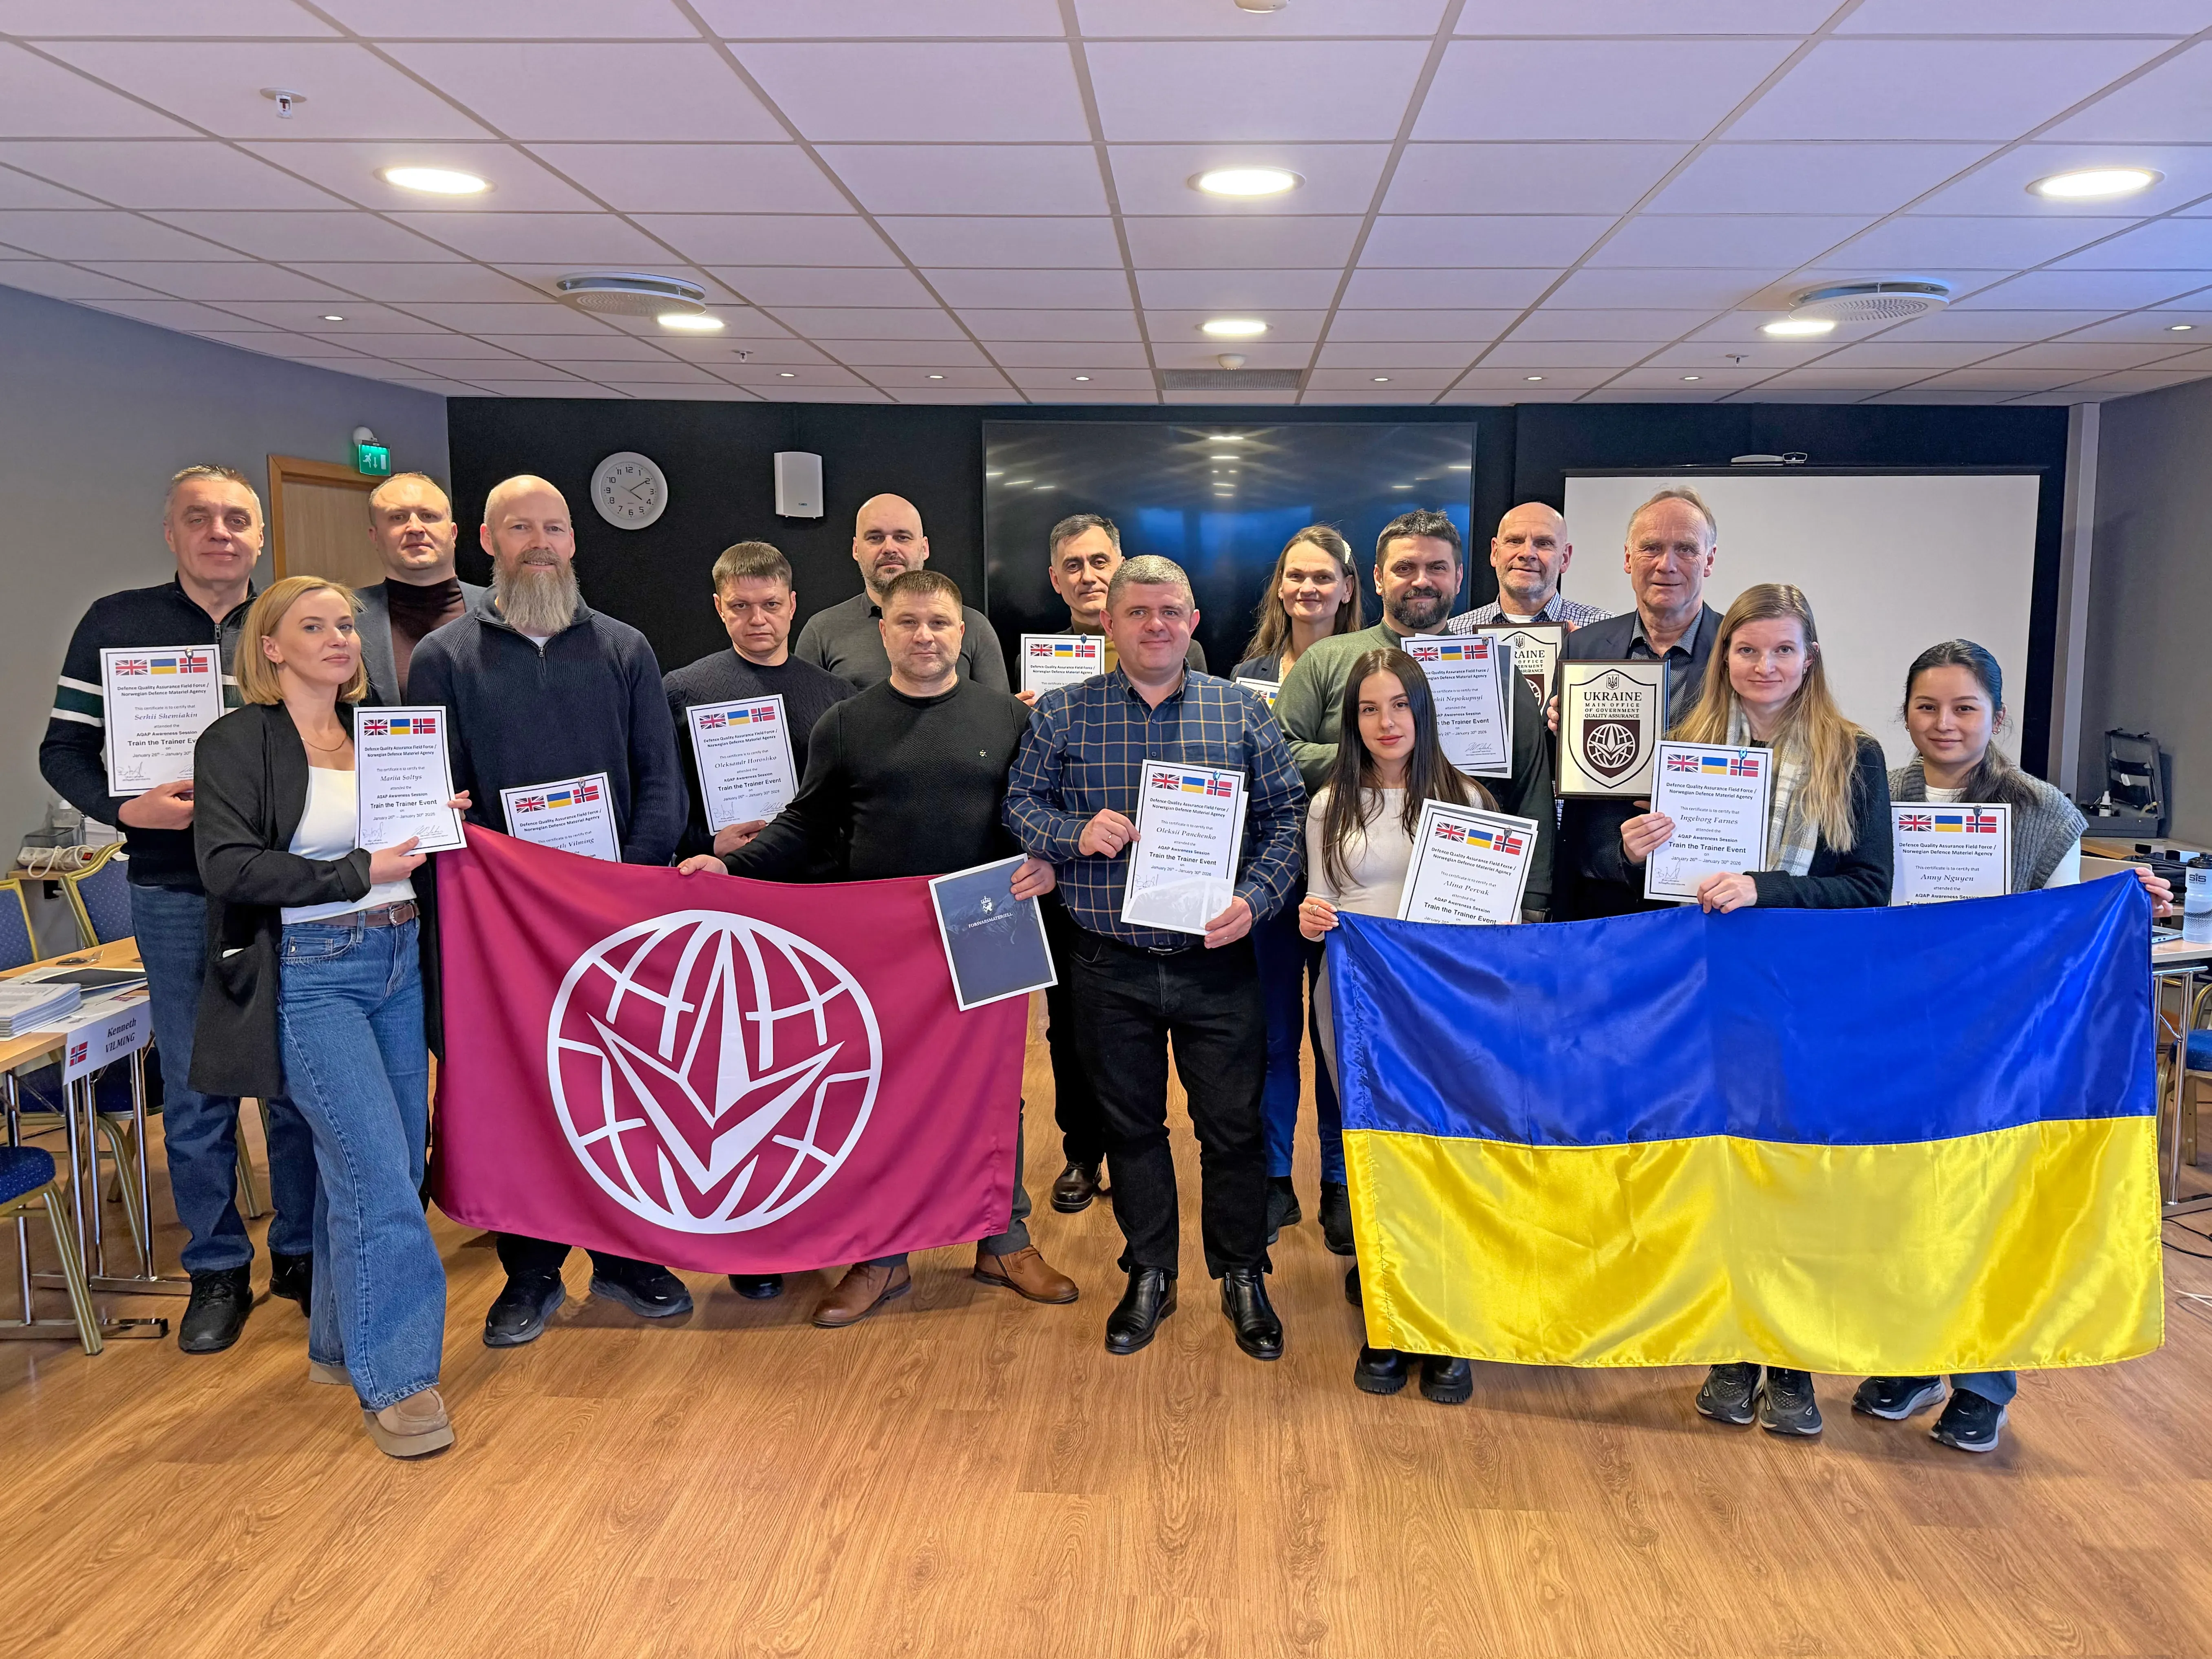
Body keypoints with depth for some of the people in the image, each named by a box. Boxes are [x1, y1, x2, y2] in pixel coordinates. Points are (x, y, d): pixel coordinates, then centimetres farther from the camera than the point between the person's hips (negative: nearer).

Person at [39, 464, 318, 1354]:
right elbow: (64, 748, 3)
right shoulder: (117, 625, 2)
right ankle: (218, 1270, 22)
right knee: (196, 1089, 7)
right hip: (178, 895, -1)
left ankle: (303, 1250, 24)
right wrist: (125, 807, -15)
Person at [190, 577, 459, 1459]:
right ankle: (392, 1380, 1)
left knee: (380, 1168, 10)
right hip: (309, 973, -6)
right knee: (377, 1171, -10)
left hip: (396, 962, 7)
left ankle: (341, 1343, 28)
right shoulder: (236, 743, -5)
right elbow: (230, 866, -15)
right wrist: (358, 871, -19)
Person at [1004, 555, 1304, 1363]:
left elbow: (1285, 817, 2)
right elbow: (1021, 803, 5)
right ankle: (1149, 1274, 31)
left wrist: (1254, 899, -11)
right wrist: (1074, 833, -14)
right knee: (1131, 1123, 13)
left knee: (1234, 1124, 7)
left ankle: (1242, 1275, 27)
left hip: (1217, 960, 0)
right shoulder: (1063, 714, 2)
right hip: (1111, 967, 1)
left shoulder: (1242, 712, 2)